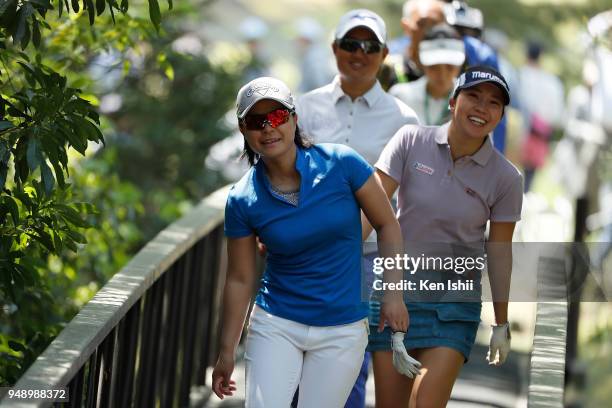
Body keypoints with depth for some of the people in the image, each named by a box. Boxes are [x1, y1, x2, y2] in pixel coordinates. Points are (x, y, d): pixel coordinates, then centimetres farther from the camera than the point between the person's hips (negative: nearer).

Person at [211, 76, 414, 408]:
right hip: (275, 326, 1)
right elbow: (239, 279, 1)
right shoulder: (242, 201, -7)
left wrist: (393, 293, -5)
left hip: (342, 331, 0)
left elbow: (387, 225, 0)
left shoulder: (341, 164, -11)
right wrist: (226, 352, 4)